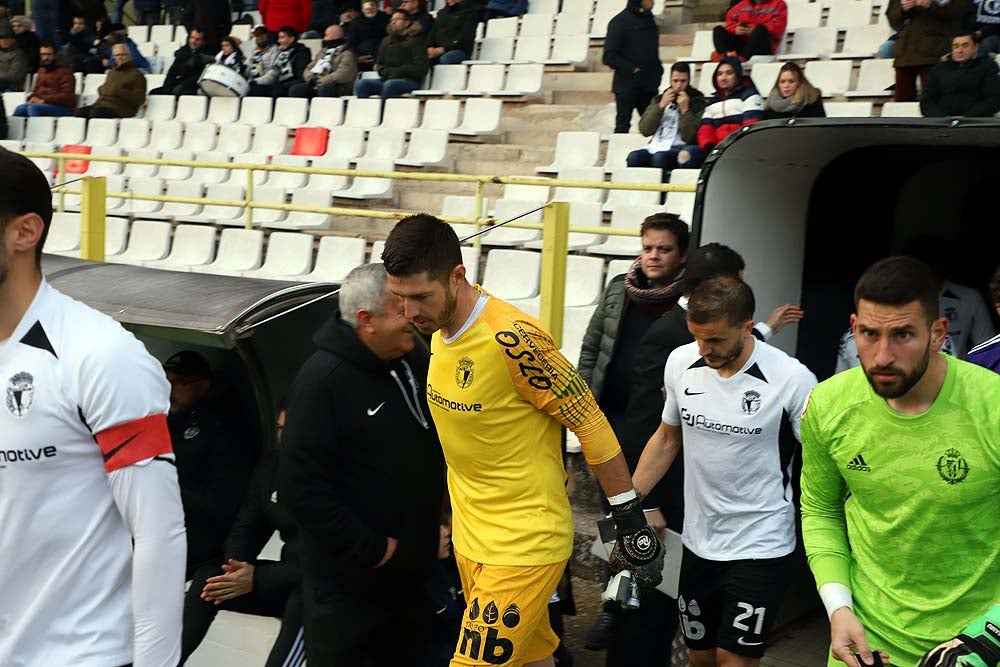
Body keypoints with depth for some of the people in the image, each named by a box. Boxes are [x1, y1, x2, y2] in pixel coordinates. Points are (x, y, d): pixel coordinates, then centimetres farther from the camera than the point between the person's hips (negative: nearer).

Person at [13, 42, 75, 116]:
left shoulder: (65, 72, 0)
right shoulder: (41, 70, 23)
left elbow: (67, 96, -10)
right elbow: (35, 91, 29)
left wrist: (44, 100, -17)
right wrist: (32, 98, 3)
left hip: (62, 107, -6)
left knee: (33, 108, -32)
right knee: (21, 108, -23)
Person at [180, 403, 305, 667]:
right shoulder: (270, 465, 3)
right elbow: (246, 527, 6)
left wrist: (257, 579, -25)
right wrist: (236, 566, -16)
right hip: (288, 578, 7)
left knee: (304, 600, -38)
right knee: (208, 577, -12)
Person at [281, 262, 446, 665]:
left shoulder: (413, 359, 2)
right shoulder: (323, 379, -21)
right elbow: (302, 486, -24)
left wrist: (442, 516, 7)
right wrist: (371, 549, -19)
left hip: (412, 567, 7)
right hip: (349, 576, -7)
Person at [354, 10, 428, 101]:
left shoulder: (415, 41, 4)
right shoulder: (387, 40, 22)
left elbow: (420, 67, -6)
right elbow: (379, 63, 22)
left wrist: (397, 72, -11)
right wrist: (386, 72, -2)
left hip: (410, 81, -6)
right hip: (387, 79, 6)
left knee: (389, 84, -38)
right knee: (361, 84, -19)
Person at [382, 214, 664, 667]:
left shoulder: (512, 340, -24)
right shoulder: (438, 329, 1)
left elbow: (592, 425, -17)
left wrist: (632, 525, -13)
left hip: (523, 546, -8)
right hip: (470, 539, 8)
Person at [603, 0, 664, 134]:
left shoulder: (648, 19, 11)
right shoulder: (620, 21, -9)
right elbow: (609, 56, -12)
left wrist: (658, 70, 9)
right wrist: (631, 69, -15)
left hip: (649, 85, 6)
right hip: (627, 85, -6)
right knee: (622, 127, -1)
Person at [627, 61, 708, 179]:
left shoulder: (697, 102, 7)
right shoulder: (658, 99, 18)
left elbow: (689, 137, -4)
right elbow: (644, 130, 4)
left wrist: (685, 110, -11)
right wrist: (661, 106, -2)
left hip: (679, 148, -4)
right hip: (656, 146, 4)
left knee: (660, 157, -36)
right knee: (634, 157, -27)